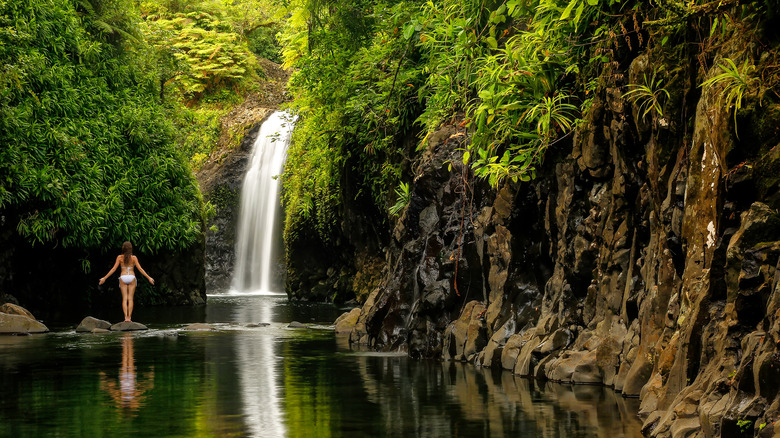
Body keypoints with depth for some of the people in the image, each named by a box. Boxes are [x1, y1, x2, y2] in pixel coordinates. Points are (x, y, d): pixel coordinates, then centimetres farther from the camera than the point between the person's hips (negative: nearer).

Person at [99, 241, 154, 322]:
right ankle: (129, 317, -4)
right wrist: (148, 277, 0)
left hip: (123, 277, 0)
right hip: (131, 277, 0)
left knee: (124, 298, 1)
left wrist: (104, 278, 3)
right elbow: (140, 269, -4)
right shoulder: (133, 258, -1)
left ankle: (126, 317, -11)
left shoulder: (120, 257, 0)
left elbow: (114, 269, -2)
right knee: (130, 298, 3)